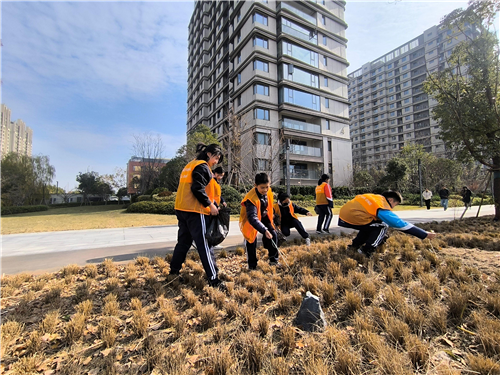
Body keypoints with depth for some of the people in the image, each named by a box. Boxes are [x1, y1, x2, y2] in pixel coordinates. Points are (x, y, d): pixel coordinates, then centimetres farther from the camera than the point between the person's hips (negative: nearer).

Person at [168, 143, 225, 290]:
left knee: (183, 241, 19)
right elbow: (198, 189, -21)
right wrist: (210, 205, -13)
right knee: (205, 245, -6)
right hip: (195, 211, -9)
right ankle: (214, 280, -1)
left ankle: (174, 272, 28)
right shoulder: (202, 167, -10)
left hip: (182, 209, 9)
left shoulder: (190, 165, 19)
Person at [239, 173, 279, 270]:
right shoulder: (251, 198, -37)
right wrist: (264, 230, -51)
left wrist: (270, 218, 15)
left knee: (273, 235, 0)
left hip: (263, 217, 6)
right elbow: (252, 218, -44)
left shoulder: (268, 192, -14)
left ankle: (273, 260, 17)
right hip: (250, 221, -6)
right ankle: (252, 266, 12)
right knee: (252, 242, -6)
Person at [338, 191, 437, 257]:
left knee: (371, 225, 31)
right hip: (353, 219, -8)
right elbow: (402, 225, 0)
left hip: (342, 216, 8)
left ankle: (355, 245, 28)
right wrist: (425, 234, 9)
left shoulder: (373, 197, 20)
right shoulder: (383, 208, -3)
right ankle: (366, 251, 5)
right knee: (383, 226, 12)